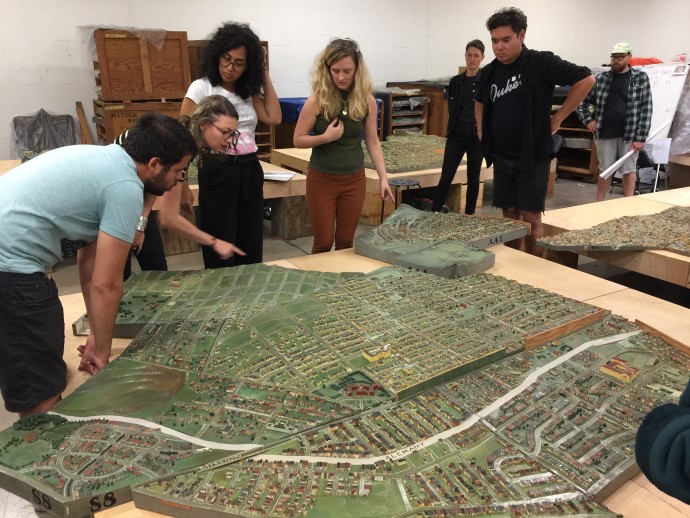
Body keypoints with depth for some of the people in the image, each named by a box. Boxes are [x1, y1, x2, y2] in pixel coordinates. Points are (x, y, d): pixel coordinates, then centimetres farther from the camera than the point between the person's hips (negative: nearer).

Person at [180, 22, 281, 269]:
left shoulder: (249, 91, 11)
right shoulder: (201, 88, -4)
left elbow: (274, 118, -4)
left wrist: (265, 75, 2)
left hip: (250, 170, 5)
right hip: (217, 172, -5)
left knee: (252, 247, 10)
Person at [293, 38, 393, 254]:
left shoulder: (367, 101, -4)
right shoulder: (316, 100, -11)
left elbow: (373, 142, 4)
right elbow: (298, 140, -6)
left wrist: (383, 177, -1)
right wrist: (325, 137, -22)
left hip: (354, 180, 2)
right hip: (321, 180, -2)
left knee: (345, 241, 11)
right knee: (323, 242, 6)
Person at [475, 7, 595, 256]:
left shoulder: (541, 62, -10)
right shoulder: (489, 71, 7)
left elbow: (586, 79, -10)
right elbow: (480, 101, 26)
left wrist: (558, 117, -9)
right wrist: (482, 131, 14)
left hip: (532, 156, -5)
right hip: (501, 157, 5)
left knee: (531, 217, -2)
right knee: (509, 215, 11)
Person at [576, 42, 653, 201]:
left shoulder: (641, 78, -2)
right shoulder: (601, 78, 4)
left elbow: (646, 109, -5)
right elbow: (583, 100, 15)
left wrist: (641, 137, -11)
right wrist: (587, 120, 2)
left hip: (629, 134, -2)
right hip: (605, 134, 2)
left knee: (629, 170, 5)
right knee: (605, 171, 10)